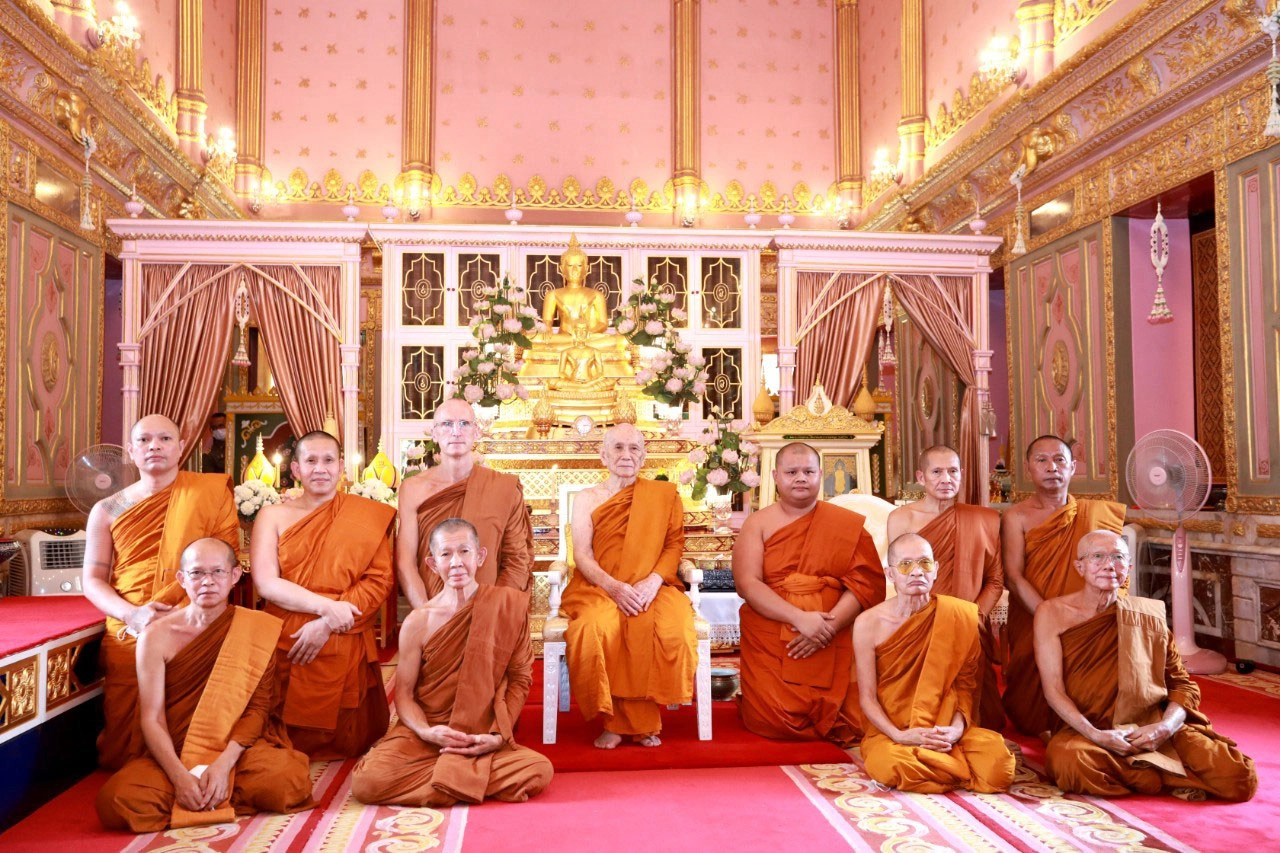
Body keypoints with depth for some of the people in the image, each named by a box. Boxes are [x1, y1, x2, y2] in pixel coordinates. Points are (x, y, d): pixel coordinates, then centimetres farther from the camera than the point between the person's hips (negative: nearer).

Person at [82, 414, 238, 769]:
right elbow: (92, 579, 8)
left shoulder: (211, 491, 2)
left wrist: (161, 609, -14)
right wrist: (132, 614, -14)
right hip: (128, 638, 3)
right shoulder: (107, 510, 10)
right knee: (125, 746, 0)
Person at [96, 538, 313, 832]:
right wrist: (180, 776, -20)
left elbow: (258, 707, -4)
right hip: (174, 754, 1)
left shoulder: (257, 628, -1)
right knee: (115, 801, -28)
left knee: (289, 779, -31)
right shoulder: (157, 636, 0)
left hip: (238, 750, -1)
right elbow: (152, 719, -5)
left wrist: (223, 764, -19)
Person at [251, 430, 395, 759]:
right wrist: (327, 606, -17)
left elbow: (380, 580, -4)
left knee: (345, 742, 6)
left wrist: (327, 625, -14)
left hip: (346, 650, 0)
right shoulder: (273, 516, 5)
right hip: (286, 648, 0)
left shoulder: (368, 515, 4)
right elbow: (266, 583, -6)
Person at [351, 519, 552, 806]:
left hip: (484, 741, 0)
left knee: (540, 772, -28)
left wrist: (498, 735, -10)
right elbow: (404, 693, 2)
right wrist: (425, 731, -18)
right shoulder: (419, 622, -4)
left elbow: (519, 678, 2)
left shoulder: (509, 605, -3)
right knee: (367, 782, -28)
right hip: (425, 737, 0)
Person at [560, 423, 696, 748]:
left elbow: (674, 545, 7)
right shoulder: (587, 498, 10)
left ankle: (640, 719, -13)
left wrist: (654, 580, -13)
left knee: (672, 629, -32)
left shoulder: (664, 494, 13)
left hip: (651, 587, 1)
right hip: (599, 588, 0)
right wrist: (614, 587, -17)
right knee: (594, 629, -34)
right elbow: (582, 556, 1)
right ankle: (614, 719, -15)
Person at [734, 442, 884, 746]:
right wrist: (800, 618, -18)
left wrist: (829, 625, -16)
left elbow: (867, 583, -1)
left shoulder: (848, 524, 7)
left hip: (833, 641, 1)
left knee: (844, 725, -10)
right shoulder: (758, 523, 6)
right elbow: (747, 583, -6)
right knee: (776, 721, -16)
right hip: (770, 643, -1)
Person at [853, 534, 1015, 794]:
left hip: (945, 731, 1)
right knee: (893, 767, -35)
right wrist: (900, 736, -19)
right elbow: (867, 697, -4)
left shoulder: (958, 616, -2)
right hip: (890, 732, -1)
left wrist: (957, 728, -18)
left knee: (998, 762, -28)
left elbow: (965, 683, 0)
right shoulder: (868, 623, -6)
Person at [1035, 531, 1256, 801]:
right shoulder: (1053, 613, -1)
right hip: (1085, 729, -1)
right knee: (1070, 762, -36)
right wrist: (1095, 735, -20)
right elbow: (1054, 689, -7)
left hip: (1152, 728, 1)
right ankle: (1172, 778, -10)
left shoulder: (1148, 614, 6)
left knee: (1240, 778, -20)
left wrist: (1165, 727, -13)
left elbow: (1182, 684, 6)